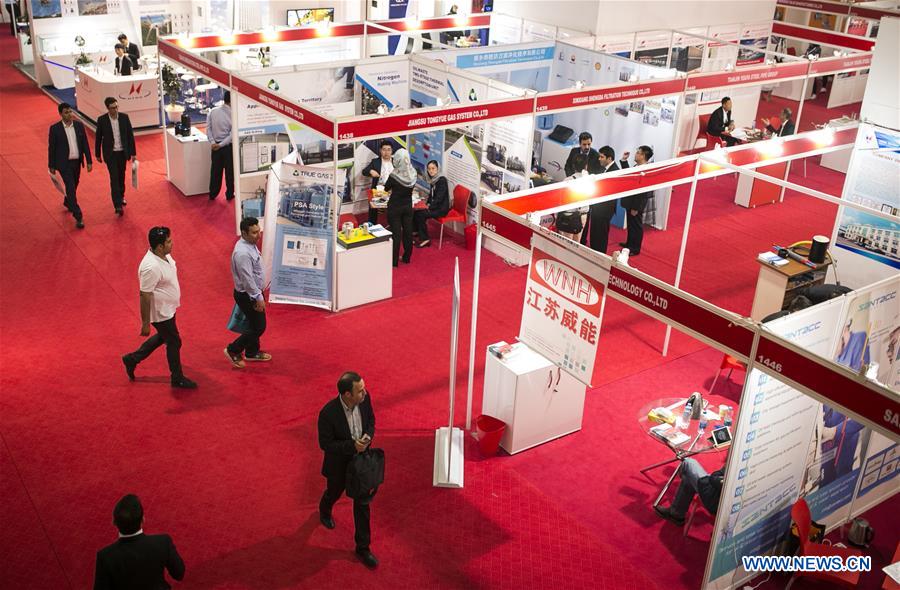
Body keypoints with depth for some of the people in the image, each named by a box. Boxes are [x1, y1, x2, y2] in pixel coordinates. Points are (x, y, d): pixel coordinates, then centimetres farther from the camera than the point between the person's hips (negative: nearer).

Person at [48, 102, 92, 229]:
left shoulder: (79, 125, 0)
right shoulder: (55, 128, -10)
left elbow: (85, 144, 3)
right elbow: (51, 148, -5)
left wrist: (89, 161, 1)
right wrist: (51, 166, -2)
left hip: (77, 162, 5)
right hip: (64, 163, -4)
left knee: (74, 186, 21)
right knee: (71, 188, -9)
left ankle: (67, 202, 50)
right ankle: (78, 217, -8)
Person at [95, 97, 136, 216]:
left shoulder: (124, 117, -4)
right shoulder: (102, 119, -9)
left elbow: (130, 135, 1)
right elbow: (98, 138, 0)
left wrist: (133, 152, 0)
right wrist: (98, 154, 4)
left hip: (123, 152, 2)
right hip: (110, 153, -2)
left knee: (121, 176, 15)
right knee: (114, 178, -7)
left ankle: (121, 196, 38)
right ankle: (118, 205, -10)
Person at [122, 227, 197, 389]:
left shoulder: (164, 255, -4)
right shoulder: (151, 267, -33)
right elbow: (145, 296, -27)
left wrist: (174, 301, 24)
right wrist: (145, 323, -20)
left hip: (167, 309, 9)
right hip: (160, 313, -9)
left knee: (162, 337, 28)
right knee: (174, 343, 9)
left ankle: (132, 359, 41)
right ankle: (177, 378, 29)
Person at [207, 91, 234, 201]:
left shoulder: (212, 111, -3)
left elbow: (208, 128, -5)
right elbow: (232, 134, -19)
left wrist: (213, 142, -7)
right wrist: (221, 145, -14)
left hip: (215, 146, 4)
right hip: (228, 146, -4)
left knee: (215, 171, 14)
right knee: (229, 171, 11)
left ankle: (212, 194, 21)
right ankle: (229, 194, 20)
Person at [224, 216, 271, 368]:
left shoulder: (250, 244, 2)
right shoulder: (243, 253, -30)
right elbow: (247, 279, -27)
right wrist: (258, 298, -21)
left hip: (253, 292, 10)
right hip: (247, 295, -10)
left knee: (256, 325, 21)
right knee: (258, 327, 1)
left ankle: (252, 352, 38)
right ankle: (233, 350, 14)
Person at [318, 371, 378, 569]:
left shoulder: (364, 399, -20)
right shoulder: (328, 413, -34)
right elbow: (325, 444, -22)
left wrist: (368, 436, -20)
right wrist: (352, 445, -32)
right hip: (339, 464, -3)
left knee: (362, 504, 12)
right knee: (334, 493, 28)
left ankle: (363, 547, 28)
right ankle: (325, 511, 65)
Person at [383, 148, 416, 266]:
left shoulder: (394, 175, -22)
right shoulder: (413, 174, -9)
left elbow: (386, 188, -4)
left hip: (395, 207, -4)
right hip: (408, 206, 4)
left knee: (396, 233, 3)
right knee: (408, 231, 14)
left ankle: (394, 261, 10)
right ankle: (407, 257, 26)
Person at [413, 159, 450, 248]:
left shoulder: (442, 180, -16)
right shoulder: (432, 179, 8)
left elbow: (439, 197, -20)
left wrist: (430, 207, -18)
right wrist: (428, 204, 3)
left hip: (441, 208, -8)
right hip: (434, 206, 8)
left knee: (420, 214, -20)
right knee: (415, 212, -10)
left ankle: (425, 239, -11)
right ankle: (419, 234, -4)